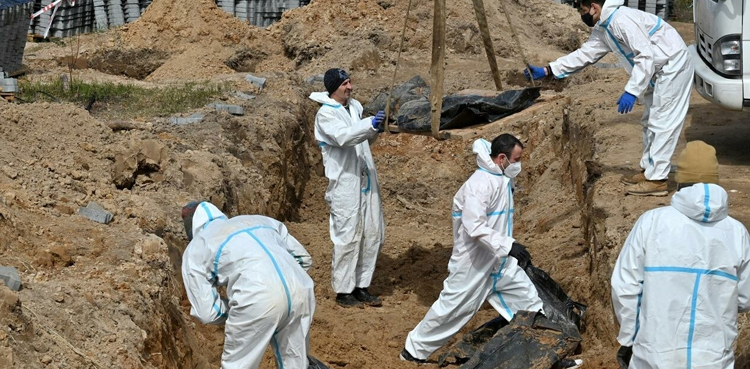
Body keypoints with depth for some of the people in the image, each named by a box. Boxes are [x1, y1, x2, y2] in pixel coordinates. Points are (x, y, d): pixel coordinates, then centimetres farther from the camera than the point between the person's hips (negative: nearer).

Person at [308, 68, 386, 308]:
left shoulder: (354, 106, 13)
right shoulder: (326, 114, -9)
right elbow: (343, 137, -26)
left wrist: (375, 131, -2)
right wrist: (370, 124, -37)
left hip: (366, 180, 8)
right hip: (344, 183, -8)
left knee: (373, 234, 10)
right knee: (347, 237, -5)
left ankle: (361, 286, 21)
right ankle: (343, 291, 6)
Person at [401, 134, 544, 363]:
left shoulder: (503, 180, 7)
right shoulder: (480, 183, -24)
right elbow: (474, 226, -32)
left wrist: (513, 250, 20)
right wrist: (508, 246, -35)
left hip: (499, 261, 9)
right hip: (473, 263, -9)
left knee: (527, 298, 10)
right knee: (452, 307, 2)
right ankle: (415, 350, 18)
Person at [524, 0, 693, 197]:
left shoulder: (621, 20, -25)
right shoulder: (602, 29, 7)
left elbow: (646, 56, -29)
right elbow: (584, 54, 12)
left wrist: (631, 91, -31)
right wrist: (547, 71, 7)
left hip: (672, 65, -10)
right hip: (659, 71, 10)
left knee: (661, 123, -8)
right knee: (650, 122, 17)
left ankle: (656, 179, -5)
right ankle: (649, 170, 26)